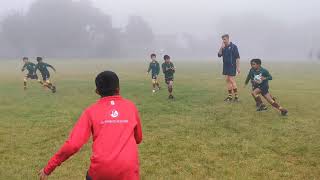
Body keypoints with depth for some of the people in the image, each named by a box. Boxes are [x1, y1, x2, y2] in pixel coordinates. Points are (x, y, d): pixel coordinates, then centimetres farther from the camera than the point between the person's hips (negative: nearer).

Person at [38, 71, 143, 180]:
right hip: (128, 169, 0)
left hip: (101, 169, 0)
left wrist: (48, 169, 6)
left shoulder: (91, 111, 2)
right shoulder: (131, 106, 7)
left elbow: (72, 145, -4)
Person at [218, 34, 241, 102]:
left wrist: (238, 67, -13)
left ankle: (236, 96, -1)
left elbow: (237, 57, -9)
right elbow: (219, 55, 0)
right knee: (227, 80, 7)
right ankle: (230, 96, 14)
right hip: (226, 66, 6)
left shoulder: (233, 46, -8)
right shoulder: (223, 47, 10)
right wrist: (221, 47, -12)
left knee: (232, 80, -9)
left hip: (232, 66, -6)